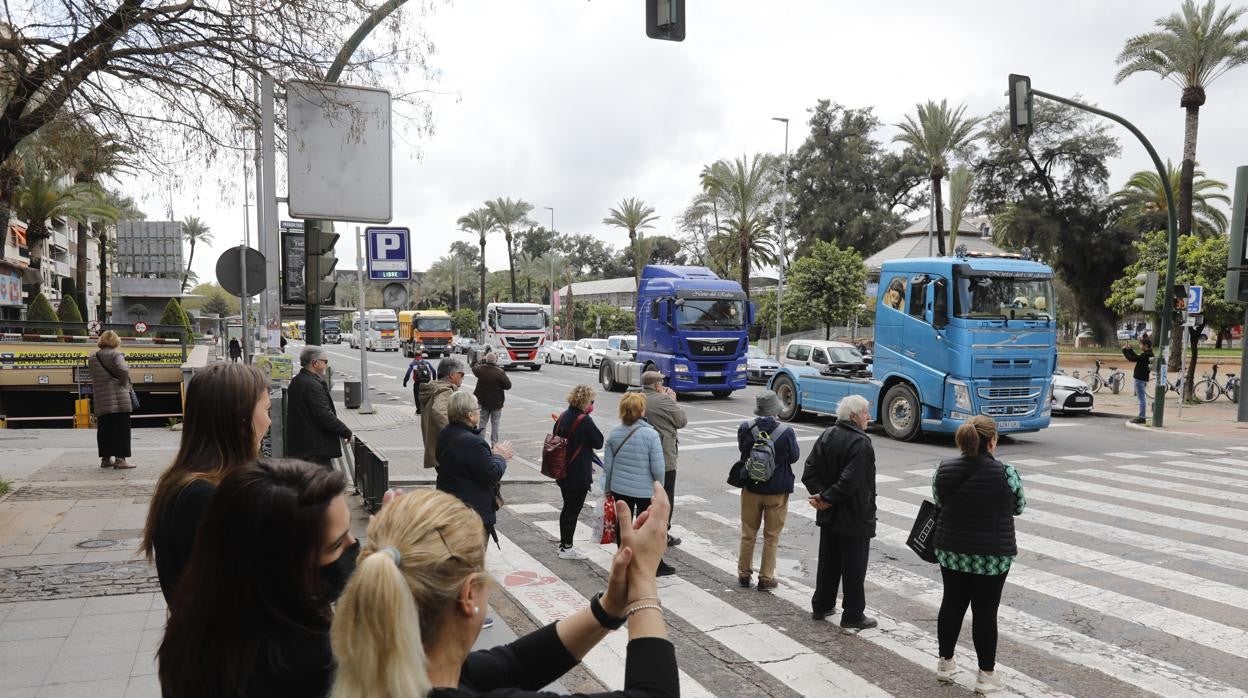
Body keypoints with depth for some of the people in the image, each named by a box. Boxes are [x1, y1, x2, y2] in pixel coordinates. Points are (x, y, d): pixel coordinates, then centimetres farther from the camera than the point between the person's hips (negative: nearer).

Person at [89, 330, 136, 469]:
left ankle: (105, 458, 17)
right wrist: (125, 385, -7)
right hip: (119, 399, -5)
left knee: (104, 429, 12)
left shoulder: (92, 358, 12)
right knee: (121, 429, -1)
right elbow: (123, 370, -21)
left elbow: (93, 379, 12)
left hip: (100, 400, 5)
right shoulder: (116, 355, -6)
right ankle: (120, 459, -4)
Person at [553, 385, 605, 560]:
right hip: (579, 475, -8)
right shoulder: (585, 420, -19)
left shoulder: (562, 417, 4)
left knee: (567, 508, 19)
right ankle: (567, 548, 10)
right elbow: (599, 442, -11)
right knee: (573, 510, 3)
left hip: (562, 472, 8)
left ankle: (563, 544, 29)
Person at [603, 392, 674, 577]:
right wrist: (660, 486, 3)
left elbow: (607, 465, 2)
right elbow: (657, 468, -16)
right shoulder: (650, 434, -18)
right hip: (645, 490, -3)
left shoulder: (614, 433, -5)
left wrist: (607, 487, 15)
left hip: (619, 488, 3)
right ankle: (656, 566, 24)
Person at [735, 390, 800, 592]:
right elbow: (794, 456, -4)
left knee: (748, 534, 17)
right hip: (777, 491, -2)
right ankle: (766, 579, 17)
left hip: (751, 488, 2)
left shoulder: (745, 428, -13)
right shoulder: (786, 432, -19)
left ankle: (744, 575, 26)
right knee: (771, 537, 12)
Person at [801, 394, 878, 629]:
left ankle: (821, 606, 28)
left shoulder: (826, 436, 4)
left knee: (828, 562, 18)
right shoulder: (861, 442, -20)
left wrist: (820, 494, -9)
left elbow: (809, 472, 0)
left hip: (829, 515, 7)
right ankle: (853, 615, 13)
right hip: (855, 517, -7)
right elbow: (850, 481, -27)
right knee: (854, 566, 4)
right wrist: (827, 499, -16)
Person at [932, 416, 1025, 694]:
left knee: (952, 604, 15)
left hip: (951, 550, 4)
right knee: (985, 611, 5)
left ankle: (945, 663, 27)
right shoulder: (1006, 473, -15)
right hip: (992, 555, -3)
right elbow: (1019, 507, 2)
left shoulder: (944, 470, -4)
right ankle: (986, 674, 15)